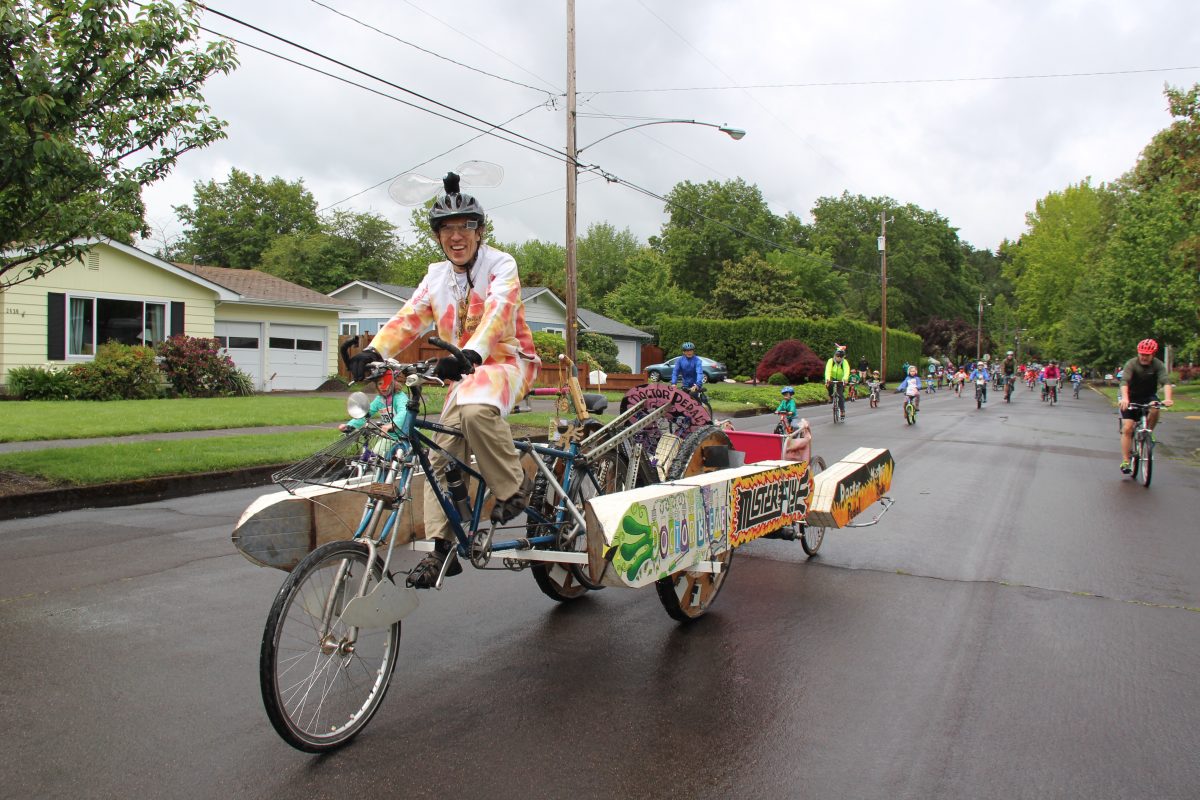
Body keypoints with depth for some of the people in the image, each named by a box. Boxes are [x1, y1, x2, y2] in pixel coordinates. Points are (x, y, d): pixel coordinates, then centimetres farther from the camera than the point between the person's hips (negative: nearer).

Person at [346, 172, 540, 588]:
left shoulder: (500, 265, -8)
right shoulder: (437, 276, 9)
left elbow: (498, 312, -27)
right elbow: (408, 318, -4)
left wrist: (470, 354, -45)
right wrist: (374, 351, -24)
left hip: (507, 362, -6)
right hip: (465, 373, 6)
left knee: (476, 411, -37)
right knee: (441, 457, -4)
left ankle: (514, 487, -17)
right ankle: (443, 549, 4)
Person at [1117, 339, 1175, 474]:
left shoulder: (1158, 365, -13)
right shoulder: (1131, 364, -19)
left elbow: (1166, 382, -28)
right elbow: (1124, 382, -34)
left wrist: (1168, 398, -47)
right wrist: (1124, 398, -52)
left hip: (1149, 397, 2)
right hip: (1132, 398, -1)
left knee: (1154, 410, -33)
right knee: (1127, 428, -12)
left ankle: (1148, 433, -5)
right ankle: (1125, 461, -7)